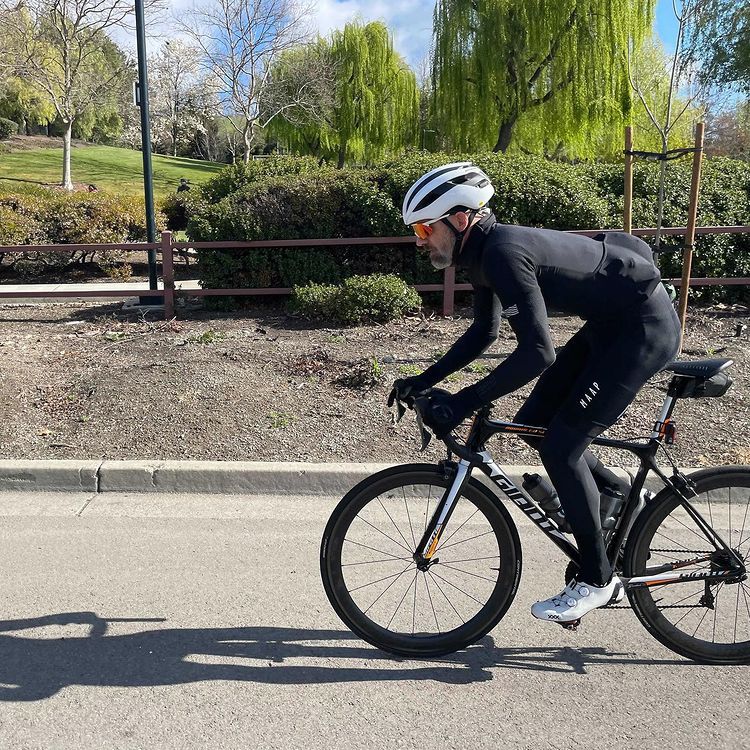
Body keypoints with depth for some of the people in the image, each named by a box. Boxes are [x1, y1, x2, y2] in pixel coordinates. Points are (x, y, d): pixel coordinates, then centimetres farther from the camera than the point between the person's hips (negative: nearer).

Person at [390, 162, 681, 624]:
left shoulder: (503, 251, -27)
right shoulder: (484, 250, 4)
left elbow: (537, 353, -33)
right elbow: (485, 332, 15)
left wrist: (463, 403, -29)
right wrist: (423, 382, 10)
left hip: (645, 327, -10)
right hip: (610, 324, 10)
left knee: (561, 445, -10)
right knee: (535, 424, 8)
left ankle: (597, 580, 7)